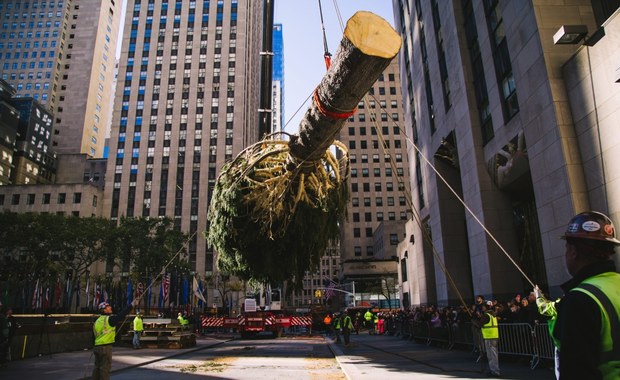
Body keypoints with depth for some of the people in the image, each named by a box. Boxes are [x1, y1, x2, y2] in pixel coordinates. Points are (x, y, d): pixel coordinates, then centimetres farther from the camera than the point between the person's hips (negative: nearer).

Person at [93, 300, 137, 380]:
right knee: (105, 367, -2)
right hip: (106, 347, -8)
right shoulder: (109, 319, -13)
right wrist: (132, 305, -22)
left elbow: (95, 334, 18)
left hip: (97, 346, 8)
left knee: (97, 366, 16)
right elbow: (121, 315, -21)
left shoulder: (97, 321, 13)